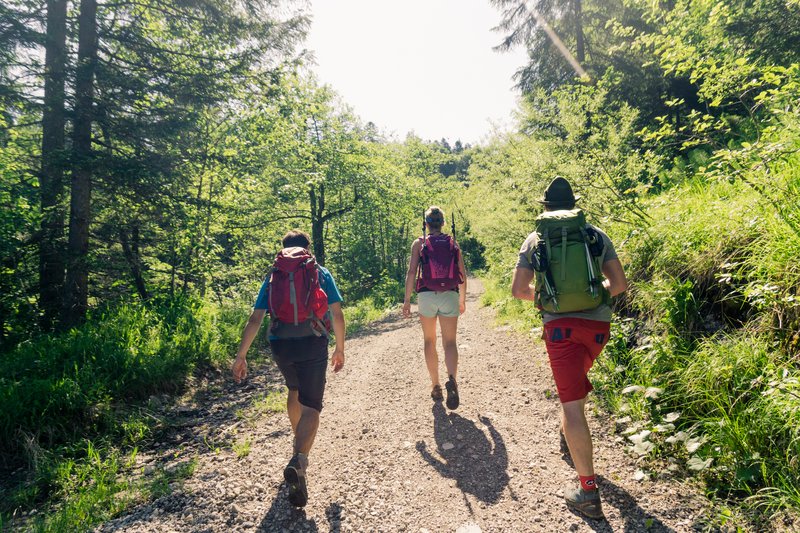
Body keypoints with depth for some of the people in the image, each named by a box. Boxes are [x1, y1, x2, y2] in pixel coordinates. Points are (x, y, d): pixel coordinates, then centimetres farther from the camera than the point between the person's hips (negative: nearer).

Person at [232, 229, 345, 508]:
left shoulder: (273, 276, 10)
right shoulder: (321, 274, 7)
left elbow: (255, 319, 3)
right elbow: (337, 313, 3)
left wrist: (241, 355, 6)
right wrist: (340, 349, 13)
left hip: (280, 345, 3)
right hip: (313, 344, -3)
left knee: (294, 390, 30)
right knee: (310, 406, 0)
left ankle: (299, 440, 46)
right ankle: (298, 461, -23)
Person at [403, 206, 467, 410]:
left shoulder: (419, 243, 2)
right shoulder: (453, 243, 8)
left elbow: (412, 273, -6)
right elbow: (462, 275, 9)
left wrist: (407, 300, -2)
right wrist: (463, 300, 19)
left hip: (427, 295, -1)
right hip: (450, 295, 1)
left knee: (430, 341, 14)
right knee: (450, 341, 2)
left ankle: (435, 386, 17)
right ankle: (452, 379, -24)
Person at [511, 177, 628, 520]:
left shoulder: (534, 240, 6)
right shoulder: (597, 235, 8)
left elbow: (518, 290, 3)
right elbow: (619, 284, 7)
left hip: (560, 325, -3)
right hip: (598, 323, 3)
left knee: (572, 402, -4)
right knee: (578, 378, 32)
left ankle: (588, 492, -3)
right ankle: (569, 432, 50)